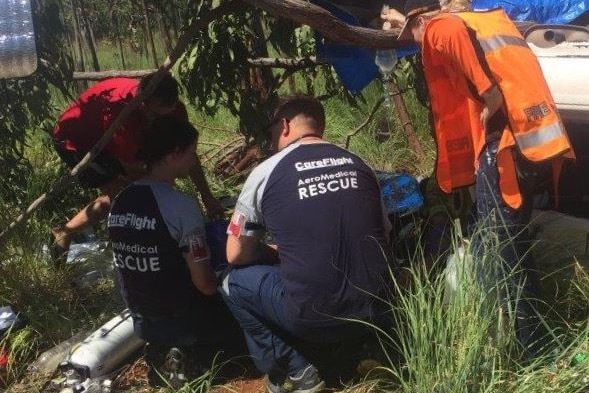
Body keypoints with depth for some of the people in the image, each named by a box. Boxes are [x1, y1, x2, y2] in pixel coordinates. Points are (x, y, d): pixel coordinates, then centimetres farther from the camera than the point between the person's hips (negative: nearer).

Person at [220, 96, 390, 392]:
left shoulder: (266, 172, -3)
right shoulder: (358, 165, 8)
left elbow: (236, 255, 3)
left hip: (311, 318, -5)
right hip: (375, 309, 6)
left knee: (234, 283, 17)